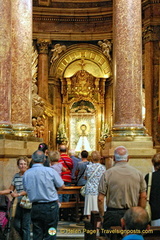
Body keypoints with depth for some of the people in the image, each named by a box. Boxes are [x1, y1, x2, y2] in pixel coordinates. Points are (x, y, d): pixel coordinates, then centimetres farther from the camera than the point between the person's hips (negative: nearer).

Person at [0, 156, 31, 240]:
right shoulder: (16, 176, 11)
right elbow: (11, 189, 15)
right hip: (19, 203, 6)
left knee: (25, 226, -3)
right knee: (16, 224, 9)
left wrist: (18, 194, -25)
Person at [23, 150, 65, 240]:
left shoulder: (26, 174, 0)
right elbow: (62, 186, 0)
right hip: (50, 206, -3)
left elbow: (26, 189, 12)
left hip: (35, 208, 3)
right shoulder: (50, 171, -11)